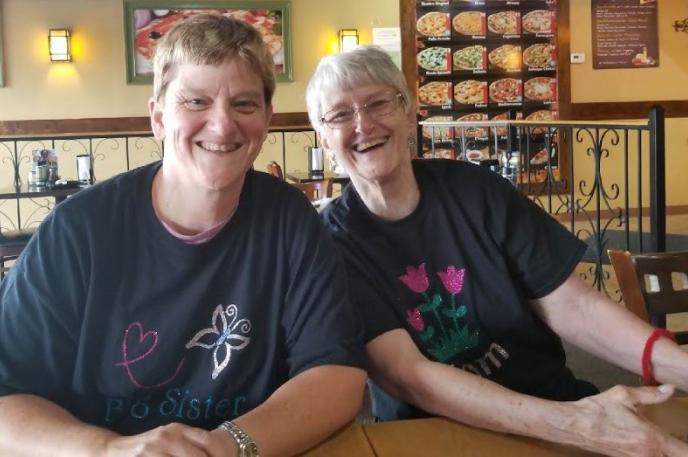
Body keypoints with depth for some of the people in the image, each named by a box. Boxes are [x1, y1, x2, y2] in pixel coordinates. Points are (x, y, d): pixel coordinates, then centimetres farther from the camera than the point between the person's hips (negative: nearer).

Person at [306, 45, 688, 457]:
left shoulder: (474, 189, -1)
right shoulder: (331, 242, -9)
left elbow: (571, 305, -2)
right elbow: (405, 374, -20)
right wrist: (573, 423, -31)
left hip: (551, 403, 3)